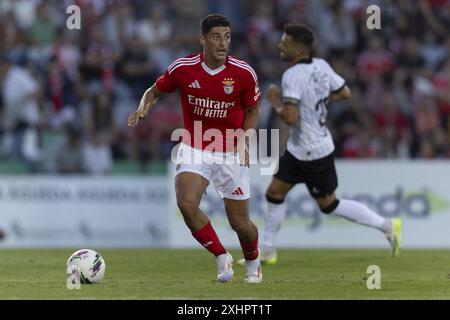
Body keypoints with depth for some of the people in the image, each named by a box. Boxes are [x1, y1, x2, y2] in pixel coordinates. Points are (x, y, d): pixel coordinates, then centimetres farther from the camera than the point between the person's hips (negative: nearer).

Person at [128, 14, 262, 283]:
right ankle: (222, 258, -3)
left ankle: (253, 261, 38)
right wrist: (144, 107, -15)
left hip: (231, 154, 0)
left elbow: (253, 110, 4)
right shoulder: (183, 68, -10)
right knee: (186, 203, -25)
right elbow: (155, 91, 6)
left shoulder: (244, 73, -12)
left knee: (240, 223, 3)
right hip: (194, 150, 0)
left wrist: (244, 141, -11)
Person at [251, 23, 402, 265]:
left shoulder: (293, 76, -25)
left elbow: (290, 117, -32)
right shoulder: (321, 66, 0)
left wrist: (275, 101, -13)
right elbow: (345, 93, 11)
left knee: (328, 205, 3)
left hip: (314, 152, -9)